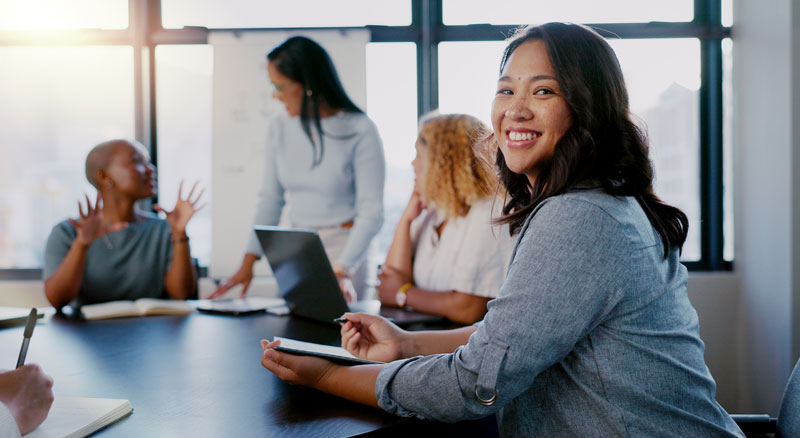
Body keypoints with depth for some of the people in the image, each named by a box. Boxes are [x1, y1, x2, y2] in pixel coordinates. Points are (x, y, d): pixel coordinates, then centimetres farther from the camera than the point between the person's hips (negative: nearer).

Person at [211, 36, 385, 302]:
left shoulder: (359, 130, -13)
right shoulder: (279, 127, 3)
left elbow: (371, 212, -14)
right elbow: (270, 199, 8)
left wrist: (342, 271, -25)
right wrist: (249, 261, 1)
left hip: (344, 251, -4)